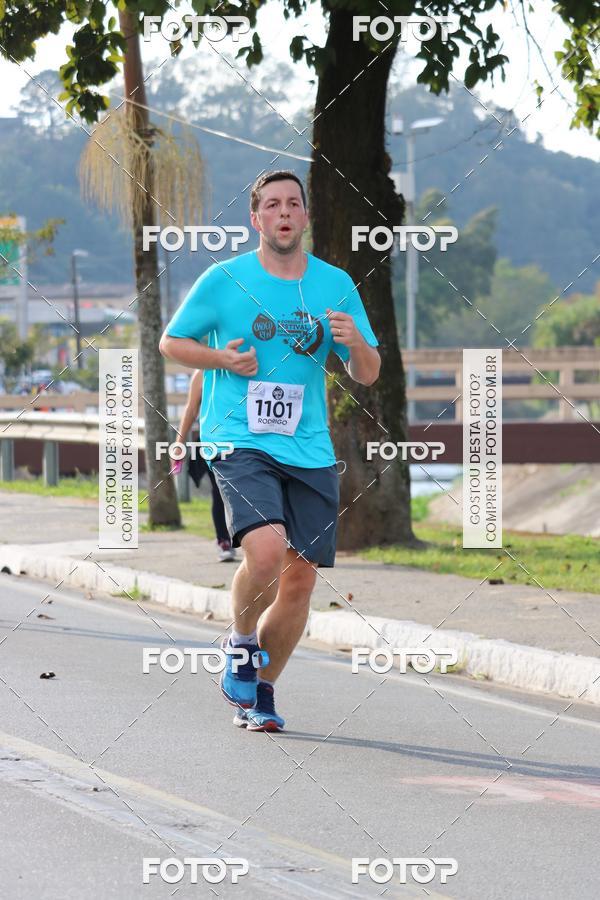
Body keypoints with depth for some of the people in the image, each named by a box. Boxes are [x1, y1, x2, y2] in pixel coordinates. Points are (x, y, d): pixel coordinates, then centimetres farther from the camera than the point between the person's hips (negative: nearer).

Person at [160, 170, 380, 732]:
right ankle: (241, 644, 3)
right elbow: (171, 343, 10)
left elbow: (367, 375, 12)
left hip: (310, 451, 4)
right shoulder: (224, 280, 1)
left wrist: (354, 342, -10)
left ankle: (259, 692, 22)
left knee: (300, 579, 2)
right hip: (239, 442, -4)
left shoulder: (336, 285, 9)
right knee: (267, 549, -26)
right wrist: (222, 359, -8)